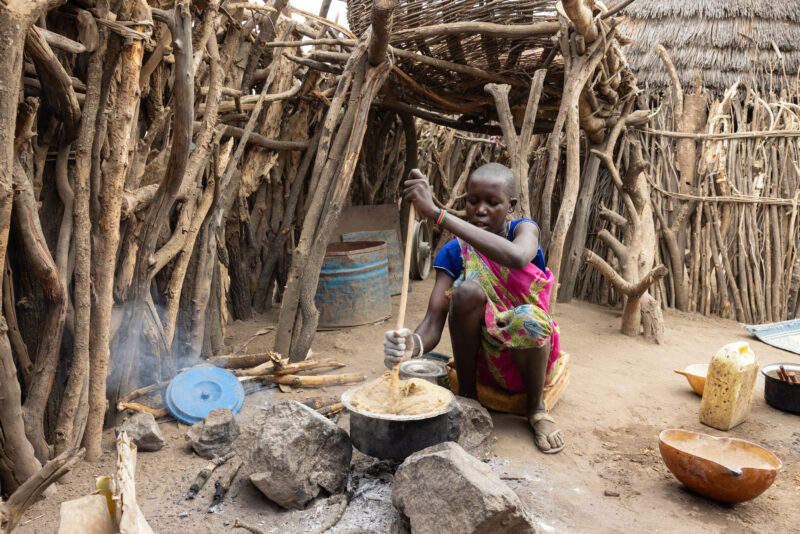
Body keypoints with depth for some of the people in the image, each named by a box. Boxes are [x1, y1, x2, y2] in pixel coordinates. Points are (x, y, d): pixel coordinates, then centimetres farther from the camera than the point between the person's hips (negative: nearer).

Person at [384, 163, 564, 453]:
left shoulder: (525, 229, -9)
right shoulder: (454, 253, -6)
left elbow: (517, 257, -38)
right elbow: (433, 324, -18)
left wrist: (436, 213, -42)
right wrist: (411, 345, -44)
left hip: (528, 354, 0)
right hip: (485, 359, 1)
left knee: (529, 319, -36)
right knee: (468, 291, -29)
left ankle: (536, 406, -5)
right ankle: (466, 395, -8)